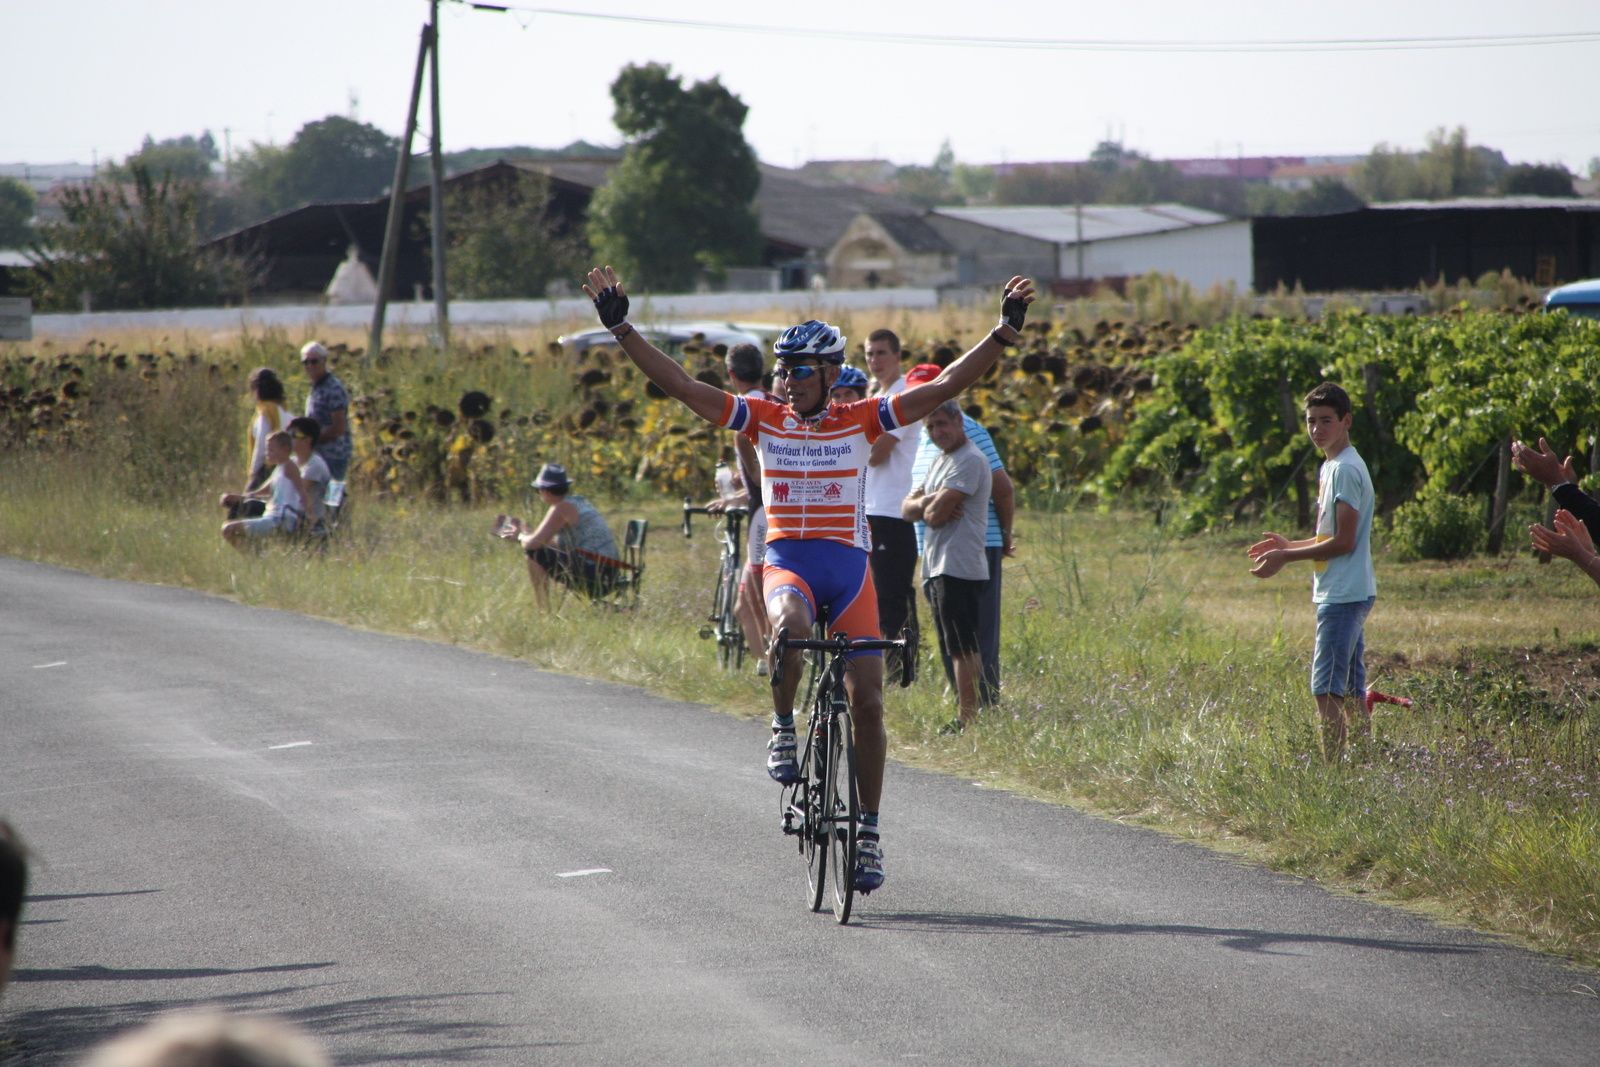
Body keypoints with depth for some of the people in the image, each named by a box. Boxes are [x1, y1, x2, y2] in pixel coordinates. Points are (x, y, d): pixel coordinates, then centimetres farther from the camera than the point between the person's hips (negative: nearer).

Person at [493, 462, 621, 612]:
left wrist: (521, 537, 6)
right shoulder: (580, 502, 17)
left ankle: (544, 612, -5)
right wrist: (527, 530, 25)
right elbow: (558, 544, 26)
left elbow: (533, 543, -16)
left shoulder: (561, 508, -11)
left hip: (591, 574, -9)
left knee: (534, 555, -7)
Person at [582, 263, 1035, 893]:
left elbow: (945, 386, -3)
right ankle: (783, 729, -13)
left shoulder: (861, 421, 2)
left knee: (867, 700, -5)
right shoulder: (763, 419, 3)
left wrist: (1004, 332, -13)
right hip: (786, 562, -1)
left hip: (848, 567, 1)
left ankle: (868, 828, 8)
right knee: (790, 624, -37)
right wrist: (621, 328, -10)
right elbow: (677, 384, -2)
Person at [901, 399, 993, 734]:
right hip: (937, 567, 10)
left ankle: (968, 718, -12)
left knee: (963, 648, -11)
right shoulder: (941, 461, 21)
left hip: (959, 566, -10)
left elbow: (935, 514, -18)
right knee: (956, 648, 11)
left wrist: (925, 506, 4)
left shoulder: (970, 461, -12)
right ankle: (964, 715, 13)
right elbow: (907, 509, 14)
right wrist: (931, 503, -7)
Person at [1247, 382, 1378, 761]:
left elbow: (1343, 542, -18)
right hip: (1343, 596, 11)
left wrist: (1286, 557, -12)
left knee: (1327, 691, -13)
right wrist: (1289, 545, 13)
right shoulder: (1331, 467, 17)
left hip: (1343, 596, -11)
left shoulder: (1346, 470, -14)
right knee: (1351, 692, 11)